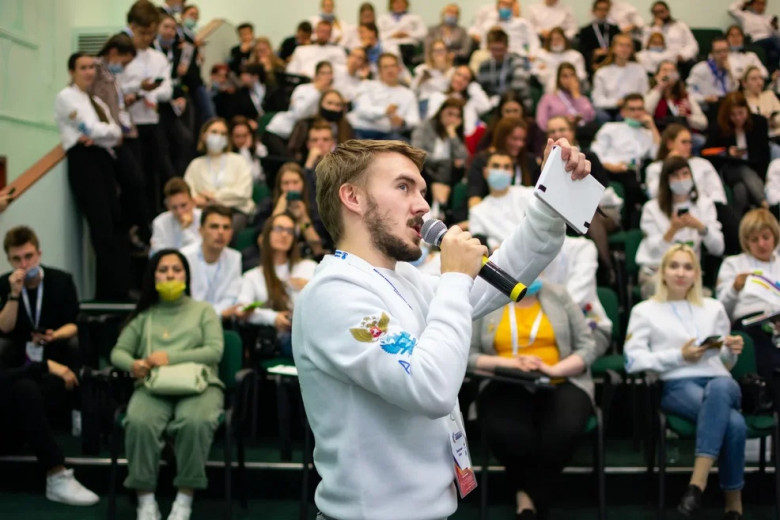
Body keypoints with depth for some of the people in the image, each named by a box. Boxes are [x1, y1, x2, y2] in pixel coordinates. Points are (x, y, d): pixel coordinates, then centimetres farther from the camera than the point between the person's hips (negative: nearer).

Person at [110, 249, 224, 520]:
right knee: (139, 422, -34)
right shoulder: (143, 315, 23)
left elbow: (215, 351, 3)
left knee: (195, 422, -37)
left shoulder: (203, 310, 18)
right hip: (153, 387, 1)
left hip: (198, 385, -1)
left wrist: (171, 358, -10)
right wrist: (133, 364, -9)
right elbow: (118, 352, 17)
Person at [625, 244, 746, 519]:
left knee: (718, 388, -40)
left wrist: (731, 351, 4)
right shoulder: (644, 311, 16)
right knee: (733, 423, -36)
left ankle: (698, 481, -41)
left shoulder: (714, 309, 27)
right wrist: (679, 356, -8)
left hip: (719, 382, 3)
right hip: (678, 385, -2)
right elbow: (633, 361, 1)